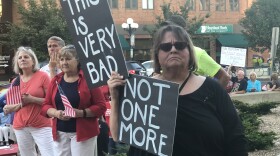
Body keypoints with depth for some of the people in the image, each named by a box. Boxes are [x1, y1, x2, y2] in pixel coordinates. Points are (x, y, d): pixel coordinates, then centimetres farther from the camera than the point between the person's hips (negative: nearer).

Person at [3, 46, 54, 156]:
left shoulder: (42, 76, -4)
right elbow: (10, 106, 14)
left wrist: (32, 99, -21)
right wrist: (20, 104, -6)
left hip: (41, 125, -5)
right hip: (20, 126, 5)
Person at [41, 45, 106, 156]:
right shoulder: (55, 80, 8)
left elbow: (101, 106, -8)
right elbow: (45, 106, 9)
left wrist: (81, 113, -21)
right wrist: (56, 113, -11)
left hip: (83, 133, -4)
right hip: (60, 133, 4)